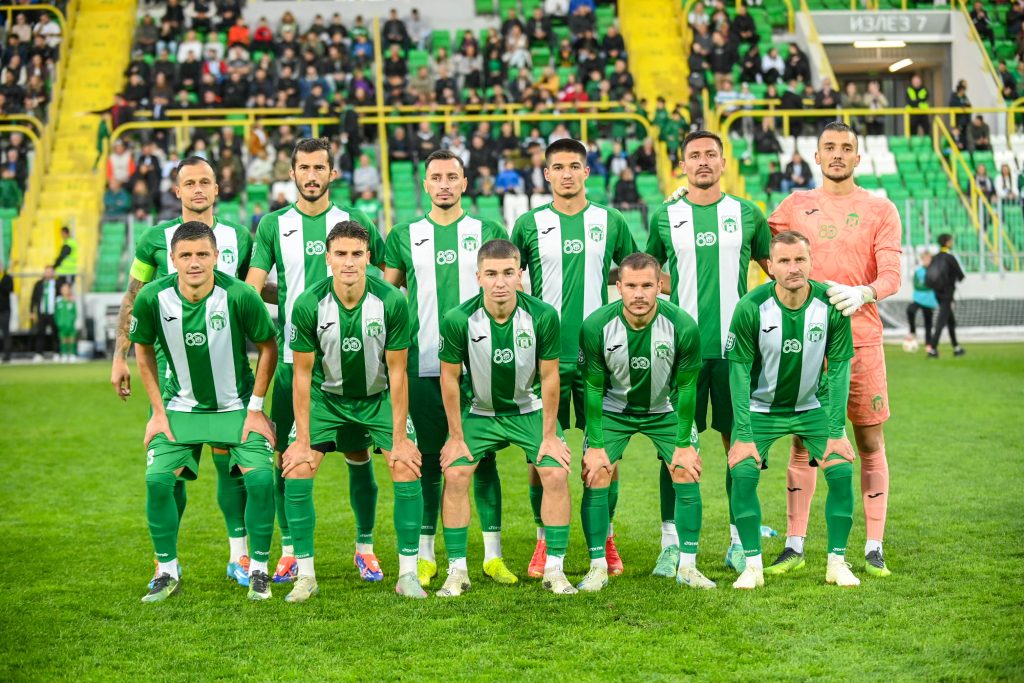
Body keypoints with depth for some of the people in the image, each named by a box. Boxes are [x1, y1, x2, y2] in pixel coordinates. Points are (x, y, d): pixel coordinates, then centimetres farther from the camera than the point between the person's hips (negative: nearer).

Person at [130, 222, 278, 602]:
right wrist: (158, 411, -1)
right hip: (181, 406, 2)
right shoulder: (153, 298, -16)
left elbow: (268, 347, -7)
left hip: (237, 406, -1)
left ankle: (259, 571, 5)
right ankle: (167, 572, 8)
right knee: (157, 480, -13)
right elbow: (143, 350, 2)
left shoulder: (240, 296, -22)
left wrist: (255, 408, -7)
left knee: (260, 479, -15)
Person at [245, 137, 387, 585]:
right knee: (285, 455, 1)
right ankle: (289, 551, 13)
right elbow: (252, 288, 2)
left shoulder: (355, 222, 8)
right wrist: (301, 299, -12)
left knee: (358, 454, 2)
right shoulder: (273, 225, 8)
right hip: (292, 356, 0)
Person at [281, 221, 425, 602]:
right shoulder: (308, 305, -22)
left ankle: (408, 574, 0)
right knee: (297, 473, -13)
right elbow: (303, 374, -12)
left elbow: (396, 372, -14)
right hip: (326, 396, 0)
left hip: (378, 397, 0)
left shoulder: (392, 302, -22)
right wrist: (302, 440, -13)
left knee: (407, 471, -14)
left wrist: (400, 438, -13)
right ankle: (305, 575, 1)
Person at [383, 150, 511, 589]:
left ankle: (493, 554, 8)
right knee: (428, 460, 4)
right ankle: (425, 555, 12)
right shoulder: (404, 236, 9)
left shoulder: (489, 233, 7)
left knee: (483, 458, 1)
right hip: (423, 366, 1)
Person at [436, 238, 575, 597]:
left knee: (556, 474, -14)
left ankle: (554, 569, 1)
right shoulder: (458, 319, -23)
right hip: (480, 410, 0)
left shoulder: (543, 315, -22)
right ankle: (457, 571, 1)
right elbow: (450, 378, -9)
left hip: (530, 409, 0)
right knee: (455, 475, -13)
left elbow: (549, 376, -10)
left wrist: (549, 435, -7)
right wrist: (456, 438, -5)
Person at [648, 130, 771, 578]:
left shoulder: (747, 214, 7)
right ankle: (671, 544, 6)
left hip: (734, 346, 1)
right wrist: (680, 293, 7)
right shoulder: (665, 217, 6)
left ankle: (740, 541, 14)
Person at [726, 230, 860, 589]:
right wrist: (743, 436, -21)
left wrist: (837, 432, -12)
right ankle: (753, 565, -5)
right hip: (761, 408, -1)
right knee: (743, 472, -18)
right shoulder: (751, 307, -22)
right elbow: (739, 372, -17)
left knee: (842, 470, -13)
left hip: (812, 407, 2)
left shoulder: (831, 305, -17)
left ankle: (837, 562, 4)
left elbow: (838, 369, -10)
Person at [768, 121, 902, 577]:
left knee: (870, 442, 1)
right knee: (802, 442, 3)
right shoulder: (795, 206, 9)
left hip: (861, 339, -1)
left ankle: (874, 550, 7)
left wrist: (863, 292, -26)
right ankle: (794, 546, 10)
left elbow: (891, 275, -6)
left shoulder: (880, 210, 3)